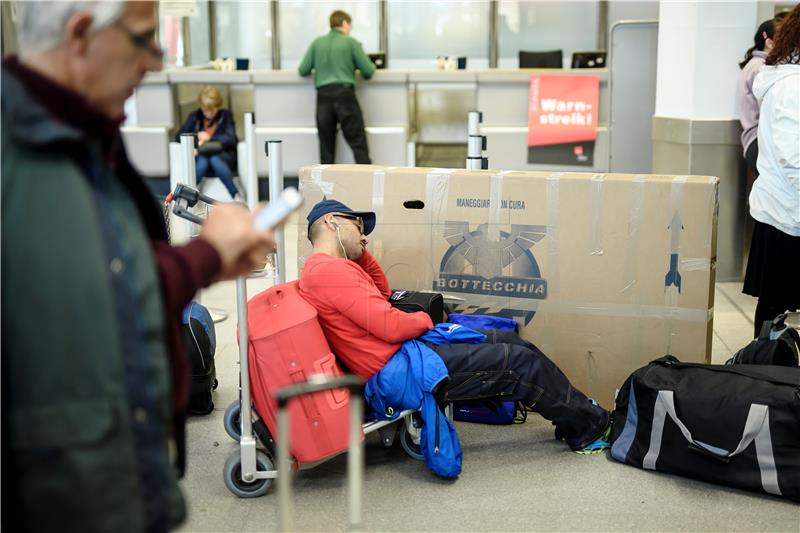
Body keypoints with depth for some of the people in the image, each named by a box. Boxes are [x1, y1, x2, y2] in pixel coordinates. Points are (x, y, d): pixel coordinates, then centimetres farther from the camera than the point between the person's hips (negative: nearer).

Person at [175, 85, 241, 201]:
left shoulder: (226, 116, 2)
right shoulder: (195, 117, 9)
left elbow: (231, 139, -10)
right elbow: (179, 136, 5)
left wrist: (209, 137, -15)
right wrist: (196, 136, -12)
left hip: (223, 157, -1)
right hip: (201, 156, 1)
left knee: (214, 159, -37)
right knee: (203, 161, -35)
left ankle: (236, 197, -37)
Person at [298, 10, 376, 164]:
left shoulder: (317, 43, 9)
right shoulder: (350, 42, 2)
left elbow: (303, 70, 8)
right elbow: (368, 71, 1)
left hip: (323, 95, 3)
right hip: (344, 93, -3)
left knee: (326, 144, 8)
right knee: (358, 141, -1)